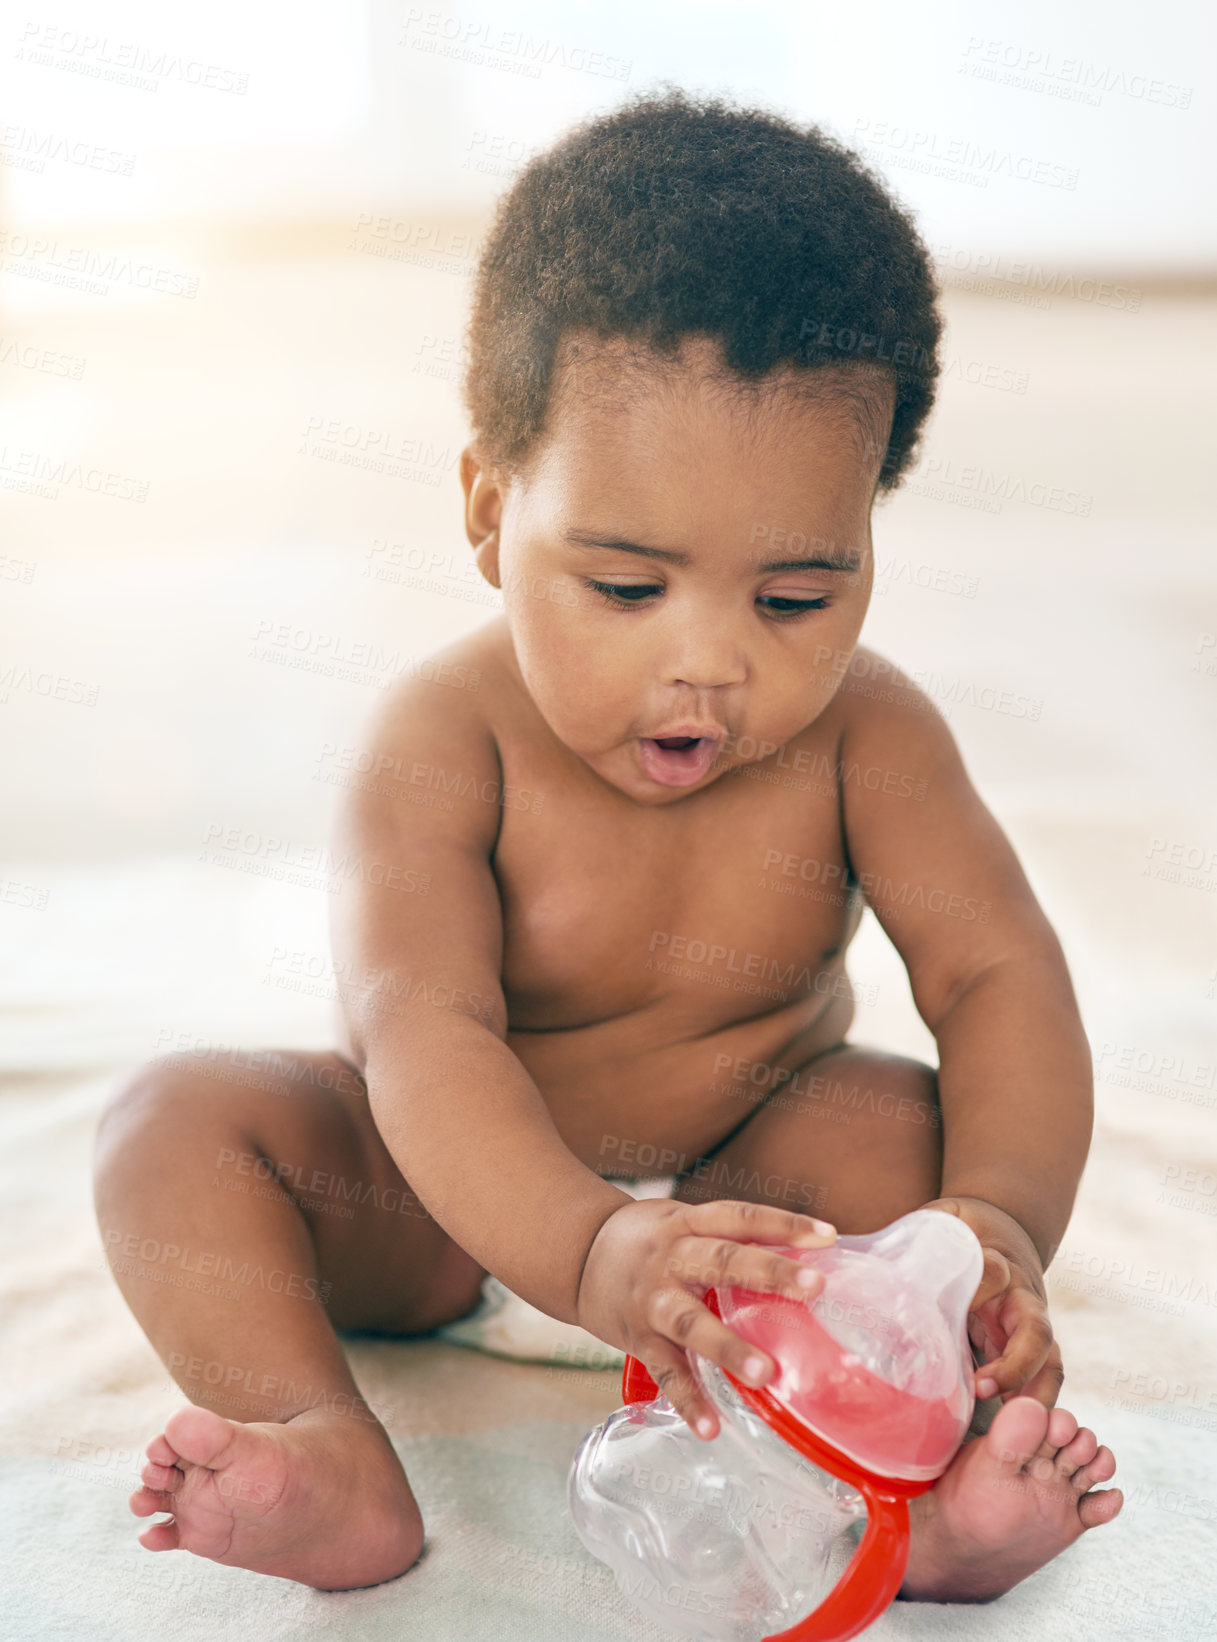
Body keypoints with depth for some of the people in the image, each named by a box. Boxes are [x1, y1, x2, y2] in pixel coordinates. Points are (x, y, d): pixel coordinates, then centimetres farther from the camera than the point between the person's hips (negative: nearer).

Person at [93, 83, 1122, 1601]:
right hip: (464, 1195, 0)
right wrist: (585, 1250, -54)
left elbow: (996, 972, -22)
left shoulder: (861, 733, -17)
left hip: (744, 1178, 1)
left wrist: (1000, 1213, -42)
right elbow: (423, 1032, -36)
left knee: (908, 1124, -28)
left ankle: (927, 1494, -36)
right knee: (179, 1118, -20)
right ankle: (336, 1472, -33)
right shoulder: (441, 747, -25)